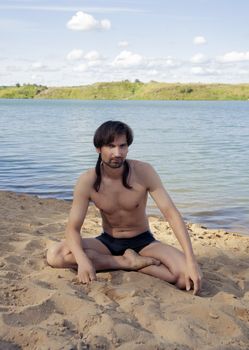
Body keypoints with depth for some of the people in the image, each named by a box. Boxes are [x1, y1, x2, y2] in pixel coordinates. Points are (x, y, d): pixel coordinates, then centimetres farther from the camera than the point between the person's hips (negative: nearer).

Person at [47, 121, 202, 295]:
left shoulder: (144, 172, -19)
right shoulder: (87, 181, -17)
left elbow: (171, 213, -22)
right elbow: (73, 229, -18)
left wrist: (191, 261, -32)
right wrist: (82, 260, -40)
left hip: (143, 241, -1)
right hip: (107, 241, 2)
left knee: (188, 277, -27)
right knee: (55, 255, -26)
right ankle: (130, 262, -16)